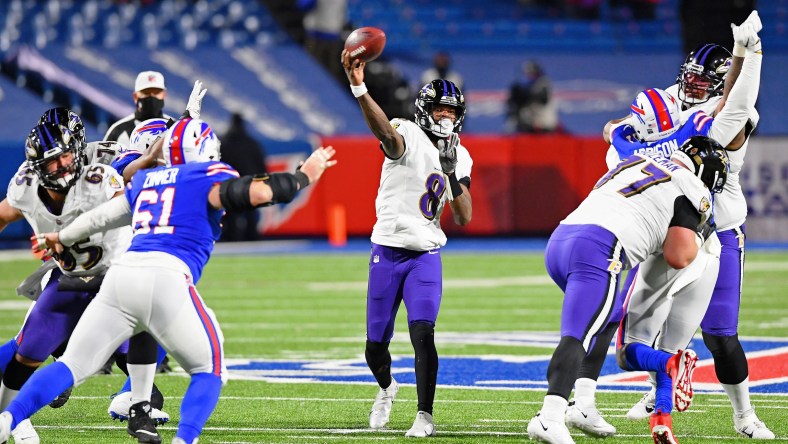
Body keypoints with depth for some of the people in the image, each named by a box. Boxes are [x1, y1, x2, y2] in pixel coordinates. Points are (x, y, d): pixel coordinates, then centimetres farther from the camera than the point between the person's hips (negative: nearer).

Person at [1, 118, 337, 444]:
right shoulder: (208, 176, 12)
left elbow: (101, 216, 43)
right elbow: (258, 193, -6)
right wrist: (305, 176, 10)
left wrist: (62, 238, 61)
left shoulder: (146, 180, 29)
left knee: (72, 367, 9)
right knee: (209, 372, 12)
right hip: (166, 278, -5)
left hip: (121, 274, 5)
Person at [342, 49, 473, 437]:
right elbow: (385, 132, -36)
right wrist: (359, 89, -55)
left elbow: (463, 219, 1)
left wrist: (453, 175, -15)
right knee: (376, 344, 6)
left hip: (426, 255, 2)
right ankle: (386, 388, 39)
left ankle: (425, 415, -9)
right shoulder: (409, 137, -10)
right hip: (387, 252, -2)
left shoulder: (460, 158, 6)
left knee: (423, 333, -17)